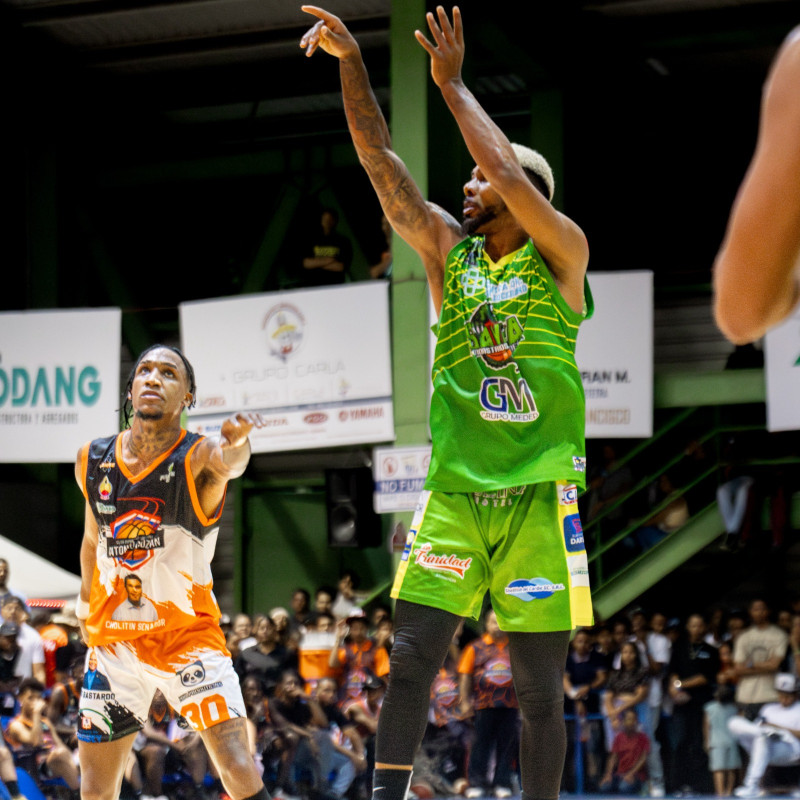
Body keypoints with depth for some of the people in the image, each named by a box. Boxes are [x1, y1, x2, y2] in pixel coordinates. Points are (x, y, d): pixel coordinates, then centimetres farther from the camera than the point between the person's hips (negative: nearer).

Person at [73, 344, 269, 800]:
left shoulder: (198, 457, -15)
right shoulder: (92, 462, -2)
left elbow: (226, 461, -42)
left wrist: (236, 446, -64)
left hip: (191, 637, -4)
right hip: (114, 641, 4)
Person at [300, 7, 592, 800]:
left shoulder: (560, 254, 0)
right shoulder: (448, 251, 11)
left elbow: (511, 177, -17)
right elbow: (380, 161, 4)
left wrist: (451, 84, -11)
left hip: (539, 492, -3)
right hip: (454, 489, 3)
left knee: (539, 686, 1)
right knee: (411, 655, -8)